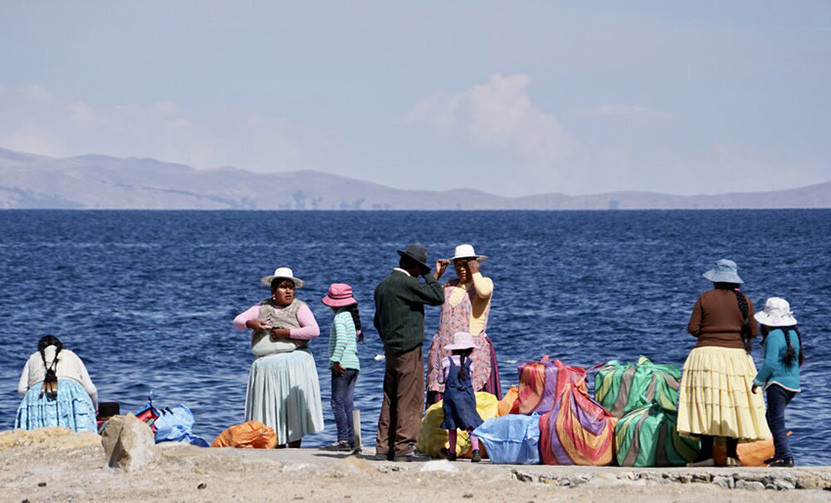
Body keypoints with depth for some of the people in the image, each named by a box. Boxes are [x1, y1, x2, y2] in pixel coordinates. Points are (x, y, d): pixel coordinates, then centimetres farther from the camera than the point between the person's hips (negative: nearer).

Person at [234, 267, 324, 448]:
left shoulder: (299, 307, 3)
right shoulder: (263, 307, 15)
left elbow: (314, 330, -11)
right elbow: (237, 321, 13)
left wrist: (286, 333, -14)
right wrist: (250, 323, -9)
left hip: (293, 364, -4)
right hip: (266, 366, 4)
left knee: (293, 409, -4)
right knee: (271, 410, 2)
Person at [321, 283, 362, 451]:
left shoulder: (339, 318, -9)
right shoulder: (352, 317, 17)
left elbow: (341, 340, -22)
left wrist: (336, 360, -20)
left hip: (342, 365, -9)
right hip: (354, 365, 9)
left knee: (338, 402, -7)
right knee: (347, 404, 10)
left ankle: (343, 439, -11)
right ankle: (351, 440, 9)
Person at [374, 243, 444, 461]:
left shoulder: (382, 286, 14)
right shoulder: (408, 284, -14)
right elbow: (438, 297, -14)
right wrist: (428, 275, -4)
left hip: (390, 349, 9)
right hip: (409, 349, -9)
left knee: (390, 400, 11)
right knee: (409, 400, -6)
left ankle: (383, 447, 11)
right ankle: (403, 448, -7)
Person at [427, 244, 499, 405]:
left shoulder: (485, 282, 4)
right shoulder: (449, 286, 19)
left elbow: (483, 292, -19)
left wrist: (475, 272, -7)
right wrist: (437, 274, 8)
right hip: (445, 348, 5)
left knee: (472, 391, -13)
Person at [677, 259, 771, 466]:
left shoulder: (705, 298, -1)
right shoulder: (744, 301, 3)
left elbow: (692, 329, -3)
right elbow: (753, 332, 6)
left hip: (706, 354, -2)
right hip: (736, 355, 2)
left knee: (705, 403, -2)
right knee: (734, 404, 7)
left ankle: (707, 453, -9)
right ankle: (731, 454, 4)